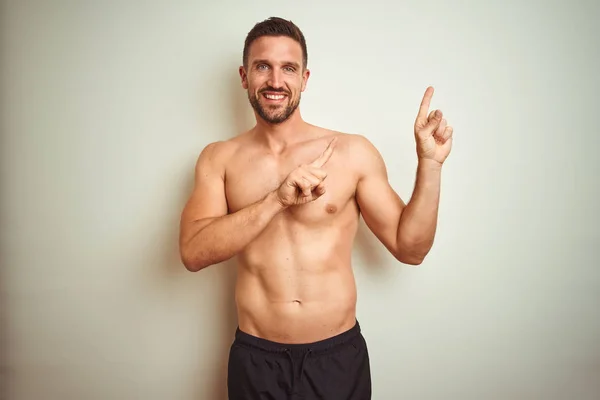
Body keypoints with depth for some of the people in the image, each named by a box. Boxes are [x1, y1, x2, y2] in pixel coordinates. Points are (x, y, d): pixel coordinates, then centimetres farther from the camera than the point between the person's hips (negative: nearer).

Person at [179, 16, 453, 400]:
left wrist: (430, 164, -13)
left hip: (338, 357, 0)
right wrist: (277, 200, -23)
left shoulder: (353, 152, -5)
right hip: (256, 359, 1)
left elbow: (409, 248, -2)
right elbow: (193, 252, -13)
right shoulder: (219, 159, -1)